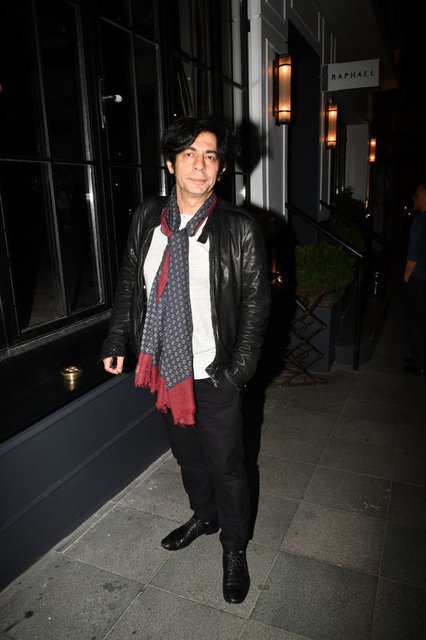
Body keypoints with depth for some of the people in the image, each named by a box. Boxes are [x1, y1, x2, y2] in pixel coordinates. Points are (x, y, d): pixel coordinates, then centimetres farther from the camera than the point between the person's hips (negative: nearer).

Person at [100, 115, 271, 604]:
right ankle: (203, 516, 52)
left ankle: (234, 549, 38)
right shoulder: (146, 219, -1)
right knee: (186, 454, 24)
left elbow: (256, 303, -8)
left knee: (225, 466, 12)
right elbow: (128, 284, 8)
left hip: (214, 376, -4)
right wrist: (117, 342, 4)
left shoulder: (239, 229, -13)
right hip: (163, 366, 5)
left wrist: (239, 367, -12)